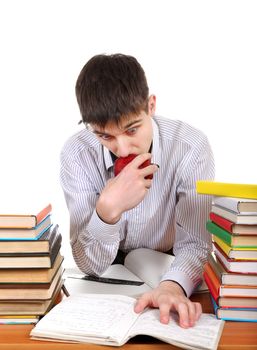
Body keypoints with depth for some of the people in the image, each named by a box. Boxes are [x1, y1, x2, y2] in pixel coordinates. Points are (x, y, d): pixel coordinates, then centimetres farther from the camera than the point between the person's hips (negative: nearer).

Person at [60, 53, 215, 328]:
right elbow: (90, 265, -17)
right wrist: (108, 209, -36)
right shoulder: (76, 154, -18)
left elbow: (195, 243, -17)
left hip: (168, 273, 0)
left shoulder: (190, 147, -20)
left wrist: (173, 286, -38)